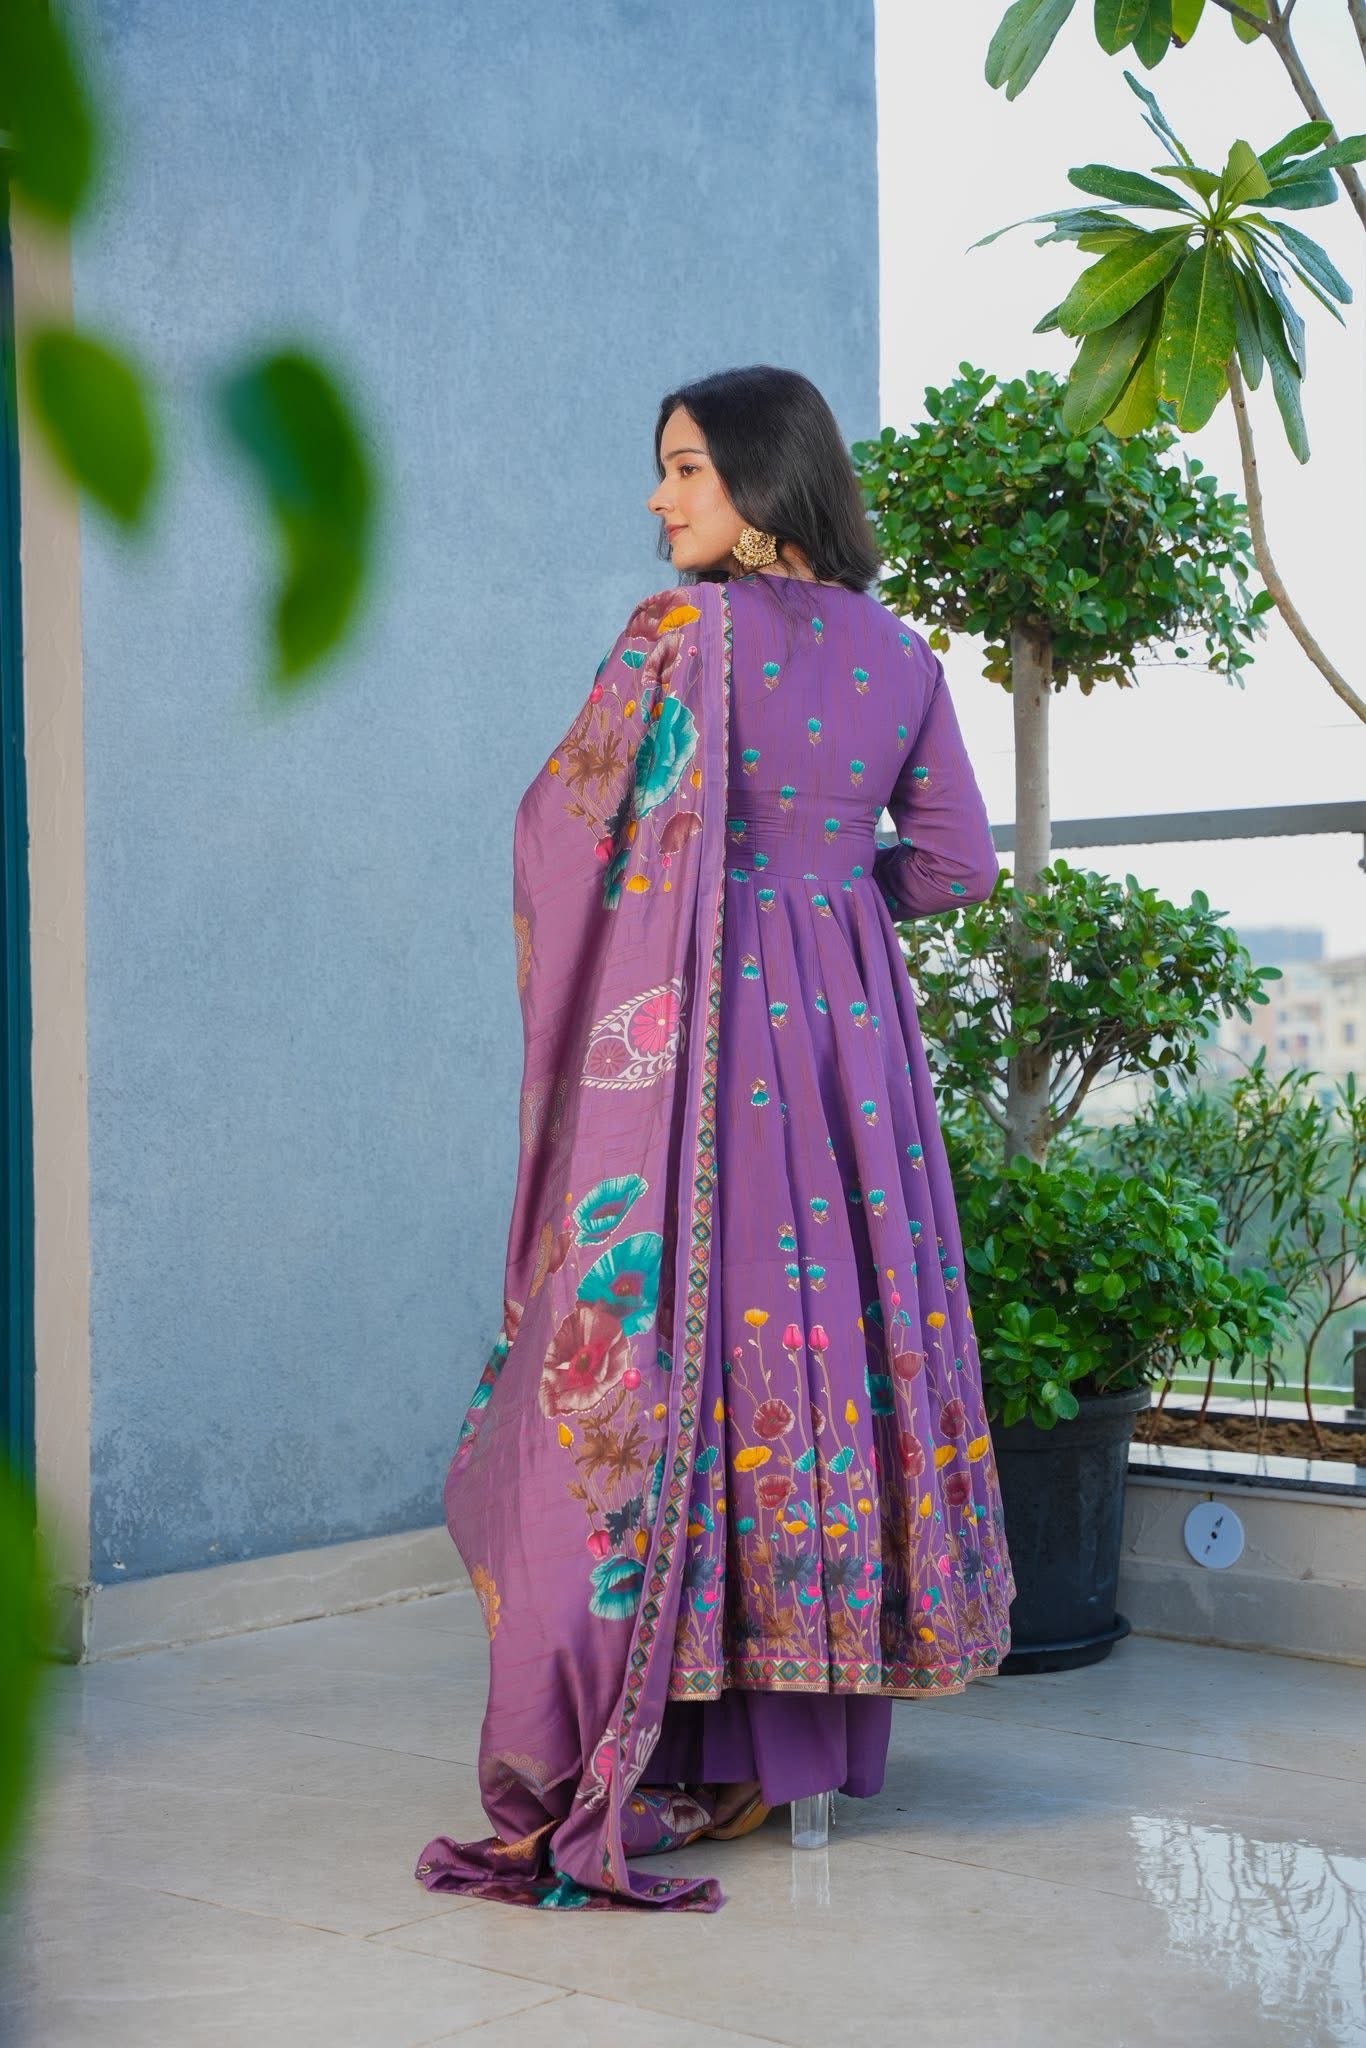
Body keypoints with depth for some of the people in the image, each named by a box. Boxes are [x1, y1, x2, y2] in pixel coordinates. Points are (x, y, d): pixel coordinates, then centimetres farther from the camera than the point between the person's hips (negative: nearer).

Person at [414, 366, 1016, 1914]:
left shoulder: (678, 630, -8)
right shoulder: (900, 656, 8)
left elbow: (564, 825, -5)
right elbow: (956, 861, 10)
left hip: (689, 1025, -5)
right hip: (850, 1028, 6)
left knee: (666, 1340, -1)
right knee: (835, 1321, 9)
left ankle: (673, 1754, 3)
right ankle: (812, 1717, 17)